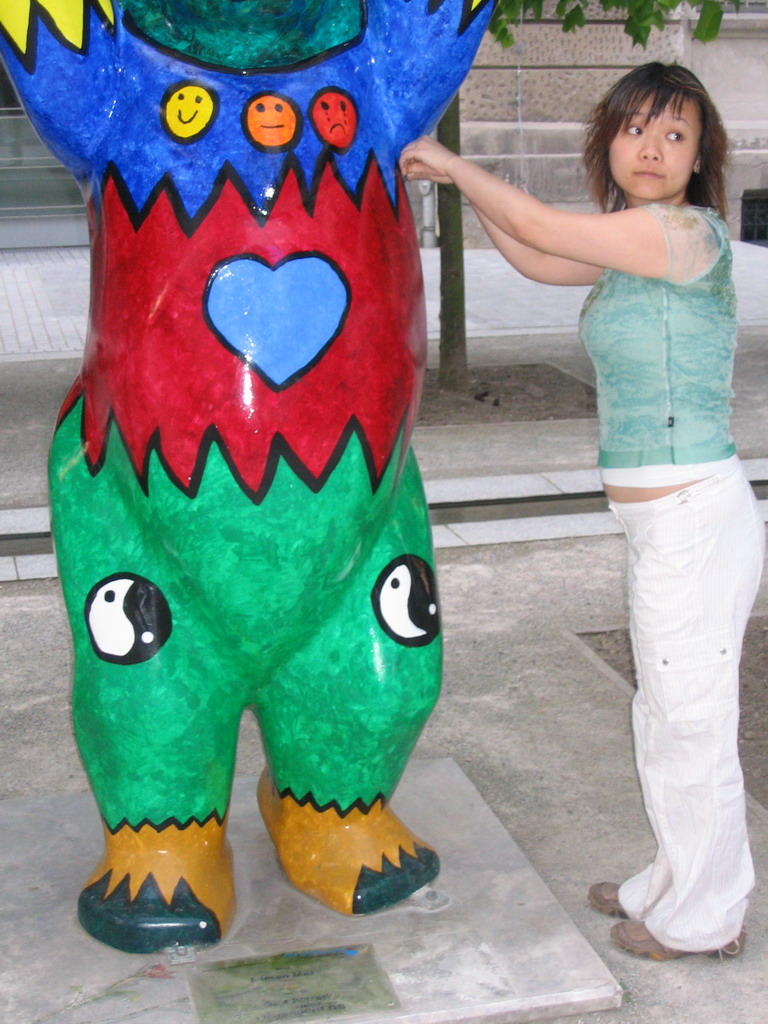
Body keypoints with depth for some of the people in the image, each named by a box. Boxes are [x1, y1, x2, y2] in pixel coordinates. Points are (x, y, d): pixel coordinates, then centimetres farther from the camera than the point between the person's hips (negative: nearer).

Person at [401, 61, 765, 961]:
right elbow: (537, 262, 23)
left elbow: (541, 228, -11)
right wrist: (458, 175, 19)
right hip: (664, 520, 10)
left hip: (696, 518, -10)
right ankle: (680, 885, 39)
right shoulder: (641, 244, 12)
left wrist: (455, 166, 3)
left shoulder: (688, 230, -15)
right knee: (667, 717, 22)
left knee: (691, 723, 5)